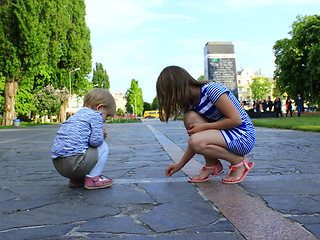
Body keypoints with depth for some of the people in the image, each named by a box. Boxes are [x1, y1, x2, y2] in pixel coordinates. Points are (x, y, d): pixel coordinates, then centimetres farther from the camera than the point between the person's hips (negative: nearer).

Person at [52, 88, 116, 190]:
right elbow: (95, 141, -10)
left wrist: (100, 134, 24)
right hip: (73, 163, -9)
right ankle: (92, 178, 3)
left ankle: (76, 179, 23)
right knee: (103, 147, 8)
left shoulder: (77, 115, 25)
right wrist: (101, 134, 13)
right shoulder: (95, 115, -2)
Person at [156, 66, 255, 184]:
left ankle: (239, 162, -5)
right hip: (224, 134, 8)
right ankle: (212, 165, -4)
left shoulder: (211, 89, -19)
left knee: (195, 141, -27)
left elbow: (236, 120, -22)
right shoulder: (192, 102, 5)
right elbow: (196, 143, 9)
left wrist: (204, 127, -19)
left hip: (243, 137, -8)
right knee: (191, 117, -12)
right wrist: (180, 164, 6)